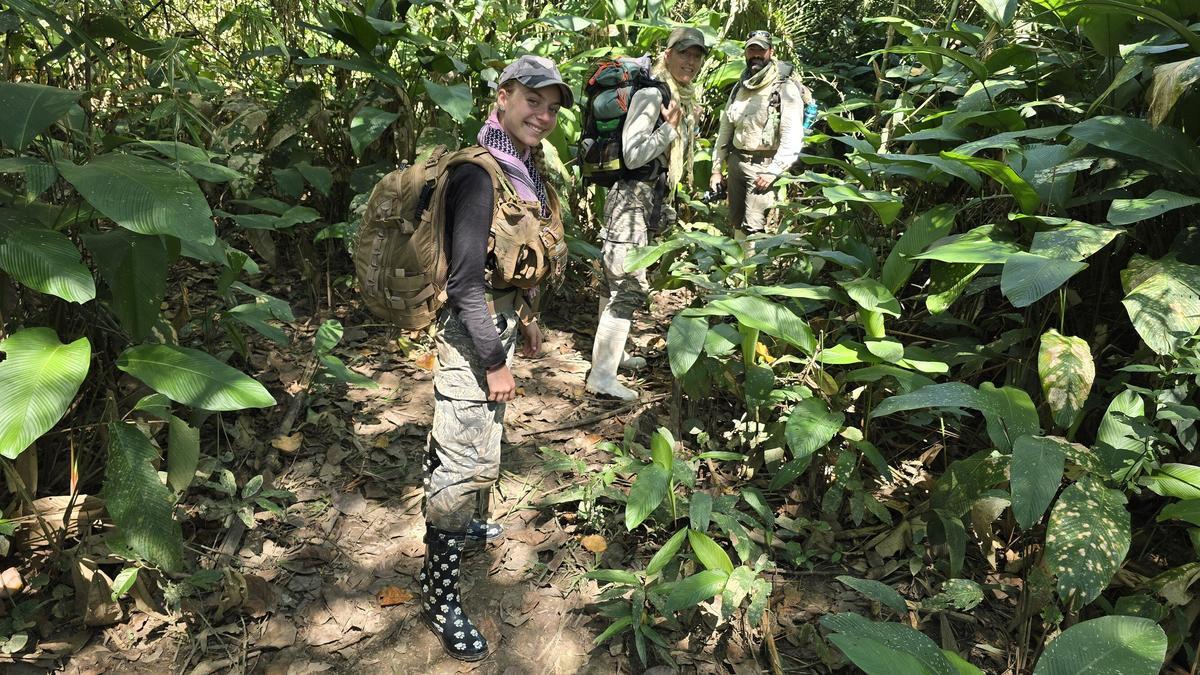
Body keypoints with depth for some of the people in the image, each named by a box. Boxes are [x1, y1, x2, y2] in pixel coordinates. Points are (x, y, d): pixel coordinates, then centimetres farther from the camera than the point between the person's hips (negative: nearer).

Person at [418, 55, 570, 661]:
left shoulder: (525, 170, 5)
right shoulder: (479, 175, -23)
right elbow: (465, 280, -25)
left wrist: (526, 321, 21)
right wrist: (494, 362, -21)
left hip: (501, 320, 9)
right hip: (472, 332, -9)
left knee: (459, 439, 25)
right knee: (469, 460, -3)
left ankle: (453, 521, 47)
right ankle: (439, 594, 10)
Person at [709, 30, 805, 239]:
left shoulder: (785, 88, -6)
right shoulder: (740, 88, 15)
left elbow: (792, 137, -13)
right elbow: (725, 128, 18)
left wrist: (773, 171, -19)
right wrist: (716, 168, 14)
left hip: (763, 165, -7)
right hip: (736, 160, 7)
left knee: (754, 227, -14)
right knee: (737, 223, 10)